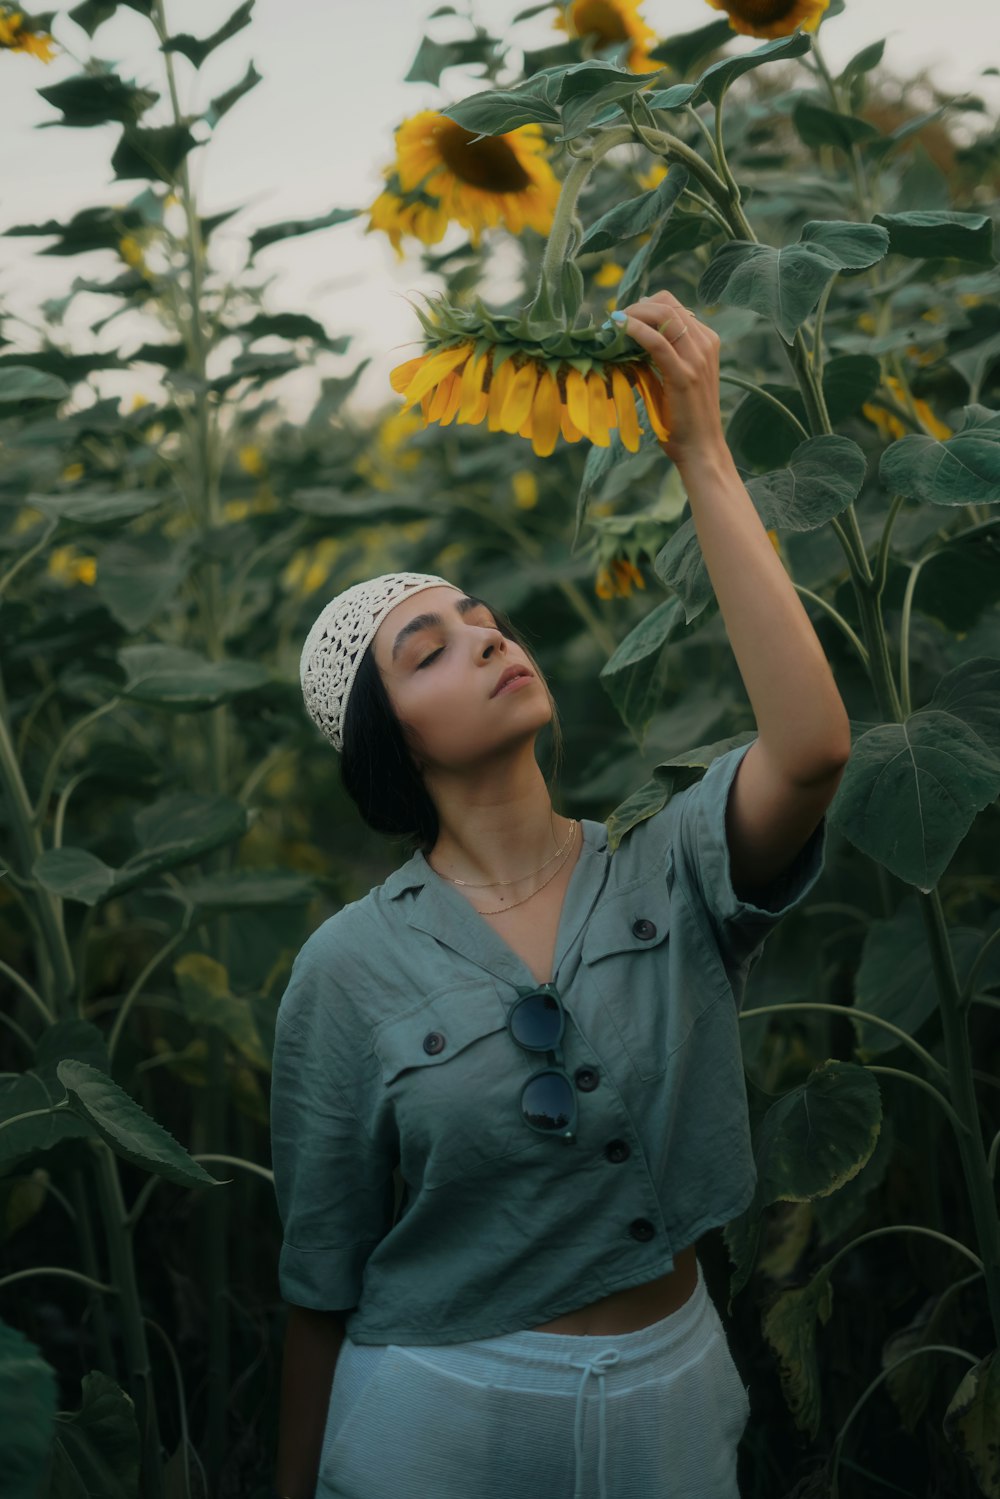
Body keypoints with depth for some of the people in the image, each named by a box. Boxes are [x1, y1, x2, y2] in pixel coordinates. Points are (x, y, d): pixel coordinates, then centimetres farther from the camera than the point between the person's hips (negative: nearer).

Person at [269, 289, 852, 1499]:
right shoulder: (352, 968, -11)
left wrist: (703, 457, -25)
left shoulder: (672, 876, -8)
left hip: (674, 1402, 3)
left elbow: (811, 748, -28)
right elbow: (323, 1275, -3)